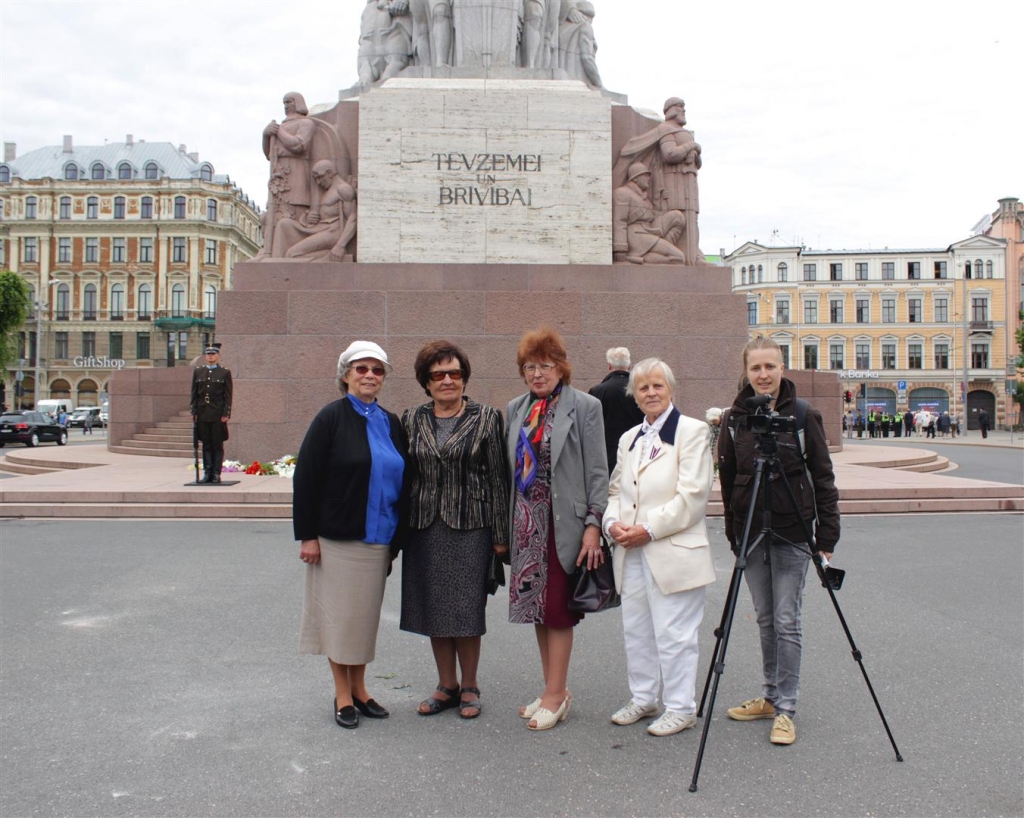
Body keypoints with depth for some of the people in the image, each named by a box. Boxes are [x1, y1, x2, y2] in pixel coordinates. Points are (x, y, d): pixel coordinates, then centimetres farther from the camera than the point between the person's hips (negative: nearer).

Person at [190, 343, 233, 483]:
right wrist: (194, 412, 4)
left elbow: (228, 396, -1)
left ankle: (216, 474, 6)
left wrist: (226, 414, -8)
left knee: (217, 445, 2)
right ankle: (207, 473, 10)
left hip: (218, 415, -3)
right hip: (202, 414, 3)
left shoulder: (225, 373, 2)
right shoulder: (197, 371, 10)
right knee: (206, 445, 6)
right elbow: (194, 394, 11)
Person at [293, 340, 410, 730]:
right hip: (337, 537, -5)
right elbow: (306, 477, -10)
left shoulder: (390, 423, 8)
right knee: (340, 613, 4)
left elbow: (403, 479, 13)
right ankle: (342, 693, 19)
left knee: (366, 613, 12)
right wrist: (307, 534, -13)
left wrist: (396, 537, 10)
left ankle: (359, 687, 27)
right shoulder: (331, 417, -7)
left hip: (377, 538, 5)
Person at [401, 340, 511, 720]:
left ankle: (469, 687, 20)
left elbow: (497, 478, -1)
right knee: (432, 607, 9)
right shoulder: (412, 420, 8)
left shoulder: (486, 418, 0)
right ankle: (446, 685, 25)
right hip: (424, 528, 3)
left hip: (469, 527, -3)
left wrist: (500, 534, -4)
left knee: (466, 608, 2)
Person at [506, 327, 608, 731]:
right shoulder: (516, 410, 12)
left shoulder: (584, 406, -4)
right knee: (537, 606, 10)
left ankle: (555, 694, 10)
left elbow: (597, 471, -7)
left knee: (557, 608, -1)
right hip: (526, 522, 6)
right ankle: (553, 690, 22)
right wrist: (506, 524, 9)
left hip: (563, 521, -5)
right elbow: (511, 468, 13)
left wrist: (593, 525, -13)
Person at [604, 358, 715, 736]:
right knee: (636, 630, 14)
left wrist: (649, 529, -16)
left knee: (673, 634, -2)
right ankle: (643, 698, 28)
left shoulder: (692, 431, -5)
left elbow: (693, 495, -14)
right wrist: (613, 522, -2)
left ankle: (680, 708, 12)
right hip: (631, 553, 7)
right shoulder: (629, 438, 17)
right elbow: (616, 489, 20)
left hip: (673, 552, -7)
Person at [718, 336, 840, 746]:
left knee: (786, 621, -3)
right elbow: (728, 478, 9)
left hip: (792, 533, -3)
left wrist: (827, 537, -5)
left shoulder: (804, 416, -5)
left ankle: (785, 708, 8)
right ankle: (770, 696, 26)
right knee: (765, 620, 12)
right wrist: (733, 533, 8)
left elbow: (823, 478, -3)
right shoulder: (736, 418, 3)